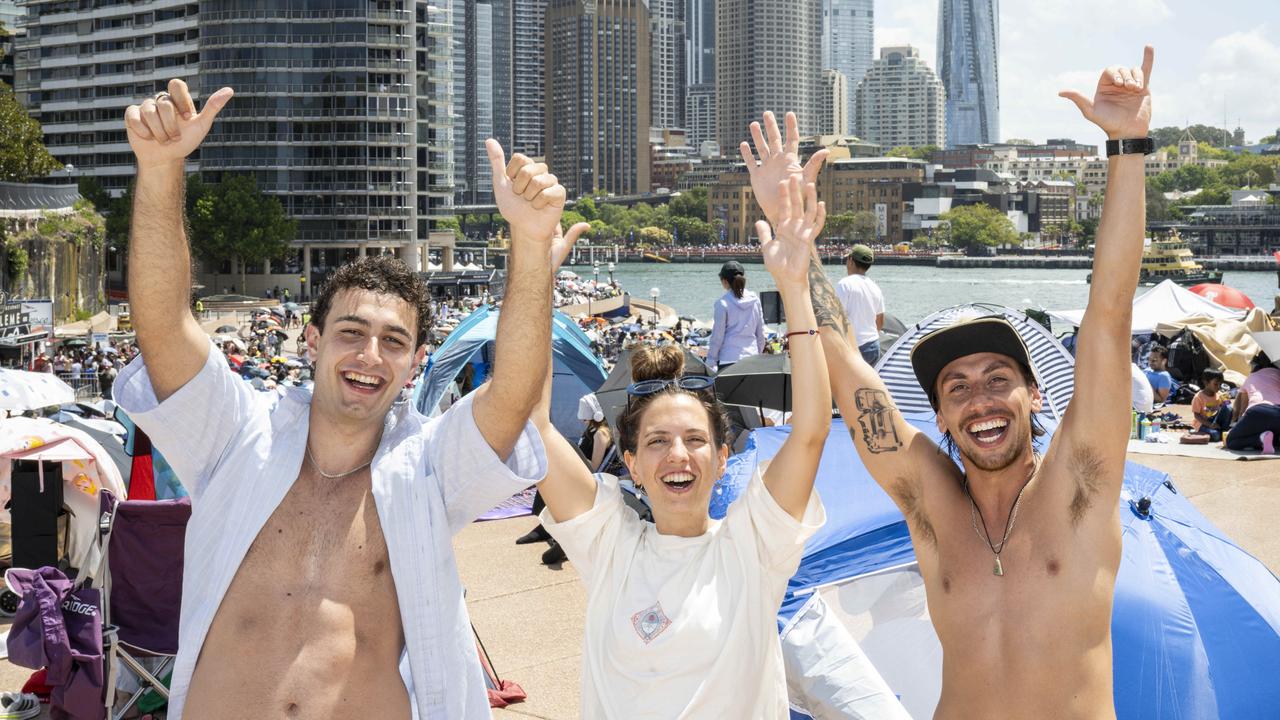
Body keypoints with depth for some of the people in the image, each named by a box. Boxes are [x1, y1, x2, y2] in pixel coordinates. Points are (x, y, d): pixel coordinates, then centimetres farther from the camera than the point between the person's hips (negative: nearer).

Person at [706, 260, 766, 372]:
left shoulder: (722, 303, -8)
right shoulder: (755, 300, 5)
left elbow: (717, 335, -4)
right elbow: (761, 333, 12)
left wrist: (710, 361, 3)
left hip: (729, 358, -4)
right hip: (752, 356, 4)